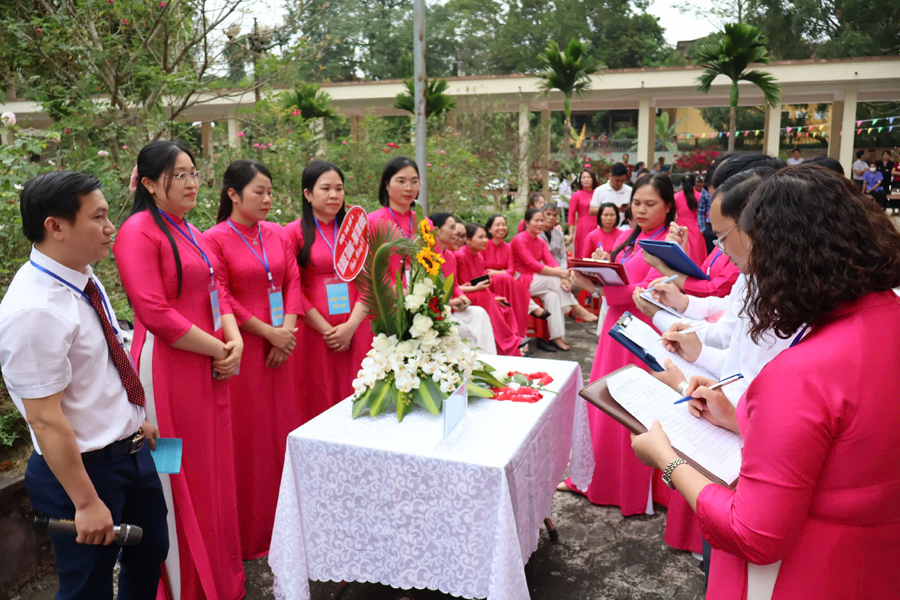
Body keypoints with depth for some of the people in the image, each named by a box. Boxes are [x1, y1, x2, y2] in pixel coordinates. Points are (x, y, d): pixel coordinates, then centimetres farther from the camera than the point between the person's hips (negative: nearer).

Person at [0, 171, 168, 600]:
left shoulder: (83, 279, 0)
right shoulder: (34, 310, -27)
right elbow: (46, 421, -25)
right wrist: (86, 503, -20)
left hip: (131, 450, 8)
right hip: (84, 468, -8)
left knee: (150, 554, 25)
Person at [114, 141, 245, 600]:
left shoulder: (190, 231, 15)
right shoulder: (138, 231, -12)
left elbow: (217, 288, 15)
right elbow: (155, 313, -19)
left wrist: (234, 340, -2)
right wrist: (218, 350, -12)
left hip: (213, 366, 8)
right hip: (168, 369, -8)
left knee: (215, 471, 16)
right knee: (181, 479, 4)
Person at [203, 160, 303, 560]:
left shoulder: (278, 235, 10)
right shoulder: (215, 239, -6)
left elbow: (293, 282, 7)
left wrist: (287, 331, -6)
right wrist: (268, 332, -11)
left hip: (281, 347, 5)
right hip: (243, 348, -5)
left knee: (282, 430, 11)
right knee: (247, 437, 3)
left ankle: (282, 523, 27)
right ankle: (248, 533, 18)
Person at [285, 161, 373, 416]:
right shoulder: (294, 232, 2)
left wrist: (350, 326, -8)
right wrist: (326, 329, -10)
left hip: (355, 333, 3)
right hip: (314, 333, -3)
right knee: (318, 403, 2)